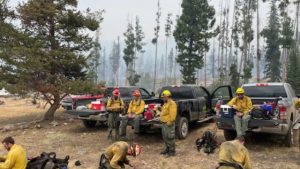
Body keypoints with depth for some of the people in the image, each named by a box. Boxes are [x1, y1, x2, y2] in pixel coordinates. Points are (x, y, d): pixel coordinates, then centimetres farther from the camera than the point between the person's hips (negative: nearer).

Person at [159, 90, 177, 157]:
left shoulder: (172, 104, -16)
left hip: (168, 124, -10)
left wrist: (170, 122, -25)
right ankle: (167, 149, 30)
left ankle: (172, 151, 6)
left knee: (170, 138, -3)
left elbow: (173, 114, -24)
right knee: (165, 137, 17)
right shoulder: (166, 103, 17)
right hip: (164, 123, 10)